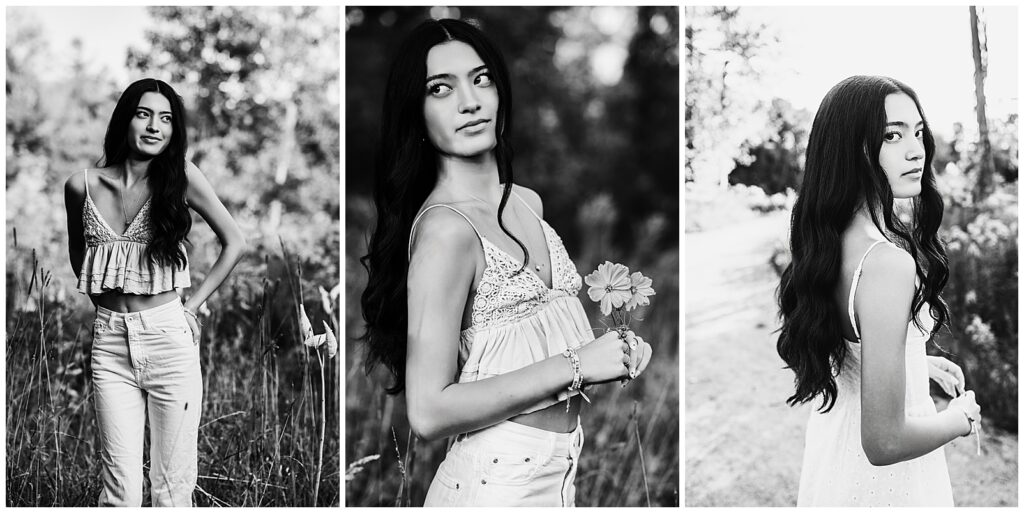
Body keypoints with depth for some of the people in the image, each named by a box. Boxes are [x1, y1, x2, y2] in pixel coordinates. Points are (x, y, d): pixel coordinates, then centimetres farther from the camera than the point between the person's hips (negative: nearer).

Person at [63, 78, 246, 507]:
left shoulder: (181, 177, -3)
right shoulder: (82, 186, 2)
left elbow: (235, 242, 4)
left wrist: (192, 306, 1)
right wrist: (104, 300, 10)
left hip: (170, 338, -1)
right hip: (110, 340, 1)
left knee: (173, 487, 3)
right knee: (121, 491, -2)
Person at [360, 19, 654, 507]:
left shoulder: (527, 202, 6)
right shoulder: (444, 228, -18)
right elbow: (429, 411, -22)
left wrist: (615, 354, 0)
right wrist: (576, 365, -19)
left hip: (557, 475, 7)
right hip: (496, 483, -7)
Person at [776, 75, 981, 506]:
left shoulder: (830, 239, -5)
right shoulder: (888, 265, -31)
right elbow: (884, 441, -31)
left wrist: (920, 362, 14)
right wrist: (962, 418, -14)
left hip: (833, 438, 8)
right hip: (886, 479, -8)